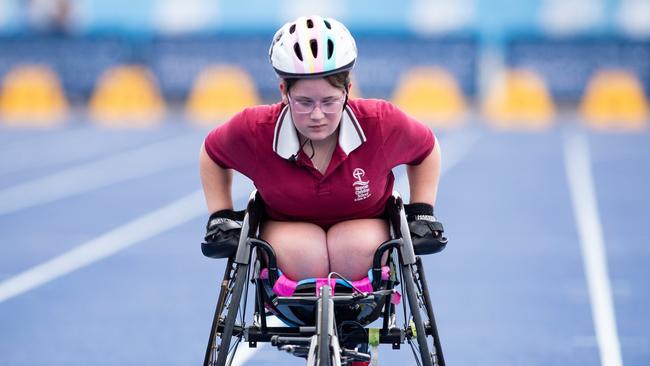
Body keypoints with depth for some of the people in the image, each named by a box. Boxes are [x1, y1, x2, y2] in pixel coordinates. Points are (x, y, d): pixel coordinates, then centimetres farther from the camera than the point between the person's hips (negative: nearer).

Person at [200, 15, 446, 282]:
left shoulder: (383, 124, -23)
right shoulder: (254, 130, -23)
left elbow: (426, 149, 1)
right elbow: (213, 153, 2)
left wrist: (422, 213, -4)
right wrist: (221, 218, -4)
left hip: (364, 224, 1)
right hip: (287, 227, -1)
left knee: (361, 248, -34)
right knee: (299, 252, -36)